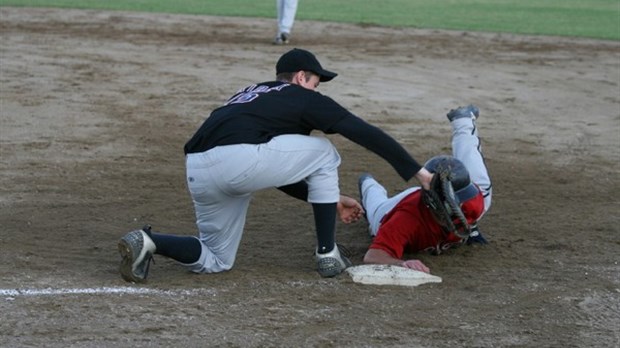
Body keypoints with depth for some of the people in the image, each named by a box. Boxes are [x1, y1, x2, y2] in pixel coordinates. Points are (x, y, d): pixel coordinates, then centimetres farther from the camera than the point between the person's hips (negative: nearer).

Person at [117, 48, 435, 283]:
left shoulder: (249, 96, 37)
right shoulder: (304, 99, 16)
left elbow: (278, 171, 41)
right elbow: (367, 134, 11)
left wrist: (329, 197, 43)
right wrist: (417, 171, 14)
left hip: (197, 173, 7)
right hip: (239, 160, -7)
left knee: (215, 260, 24)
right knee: (323, 153, 18)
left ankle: (147, 242, -2)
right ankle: (327, 256, 19)